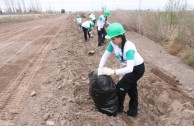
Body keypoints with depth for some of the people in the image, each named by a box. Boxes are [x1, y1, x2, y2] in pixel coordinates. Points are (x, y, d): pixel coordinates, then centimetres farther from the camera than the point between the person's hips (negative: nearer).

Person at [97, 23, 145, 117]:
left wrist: (113, 71, -52)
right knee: (131, 88, 19)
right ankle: (133, 111, 38)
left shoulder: (129, 48, -38)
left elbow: (130, 68, -46)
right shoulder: (113, 43, -19)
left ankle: (118, 108, 21)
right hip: (128, 67, 8)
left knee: (120, 87, -6)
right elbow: (105, 56, -14)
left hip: (137, 68, -7)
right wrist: (100, 68, -27)